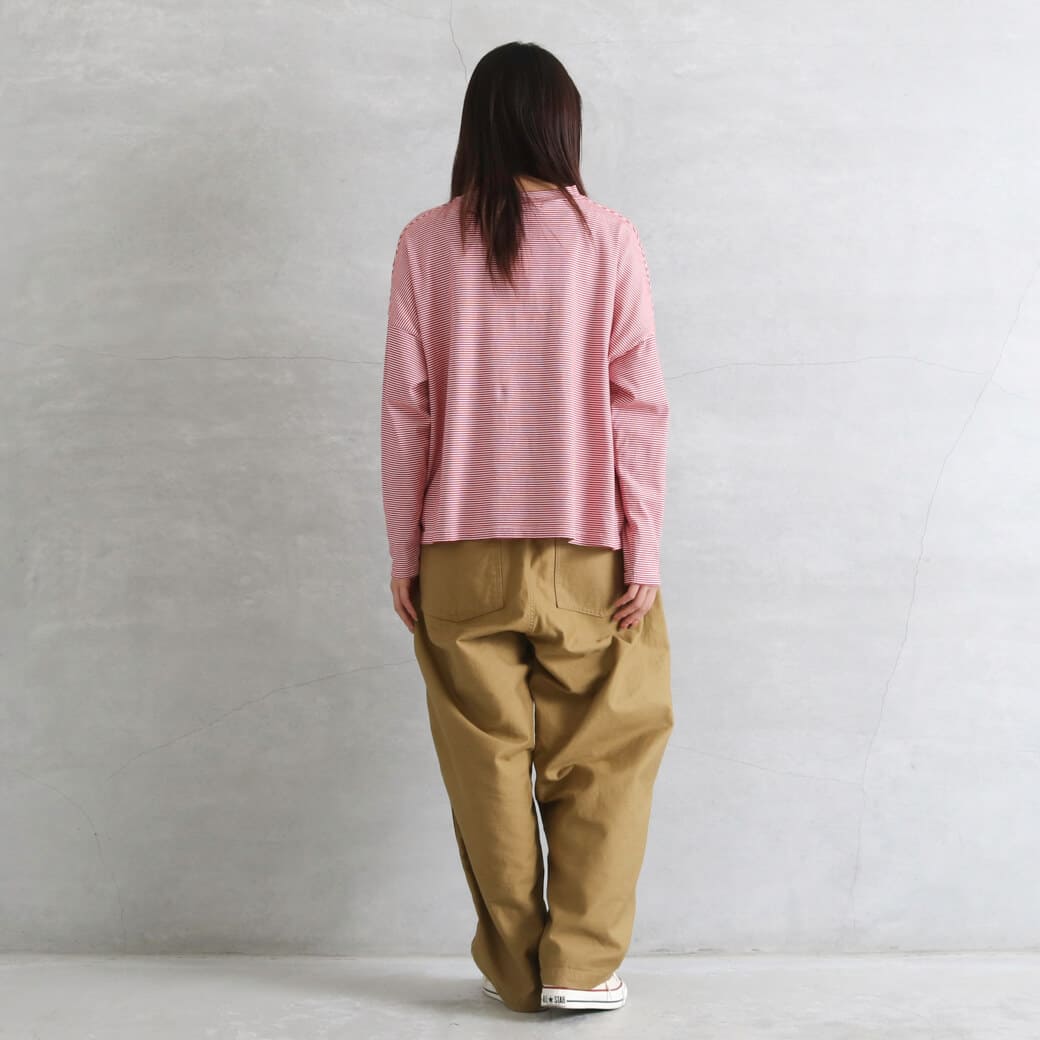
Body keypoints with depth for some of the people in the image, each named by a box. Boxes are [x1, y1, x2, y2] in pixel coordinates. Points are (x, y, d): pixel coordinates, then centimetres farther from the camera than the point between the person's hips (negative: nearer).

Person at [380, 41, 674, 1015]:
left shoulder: (426, 242, 0)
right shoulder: (608, 239, -3)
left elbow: (405, 407, 0)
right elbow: (639, 403, -5)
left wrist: (404, 554, 6)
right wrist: (643, 551, -1)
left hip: (462, 549, 1)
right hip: (584, 544, -1)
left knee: (487, 759, 10)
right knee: (604, 751, 12)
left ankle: (515, 966, 19)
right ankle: (580, 962, 12)